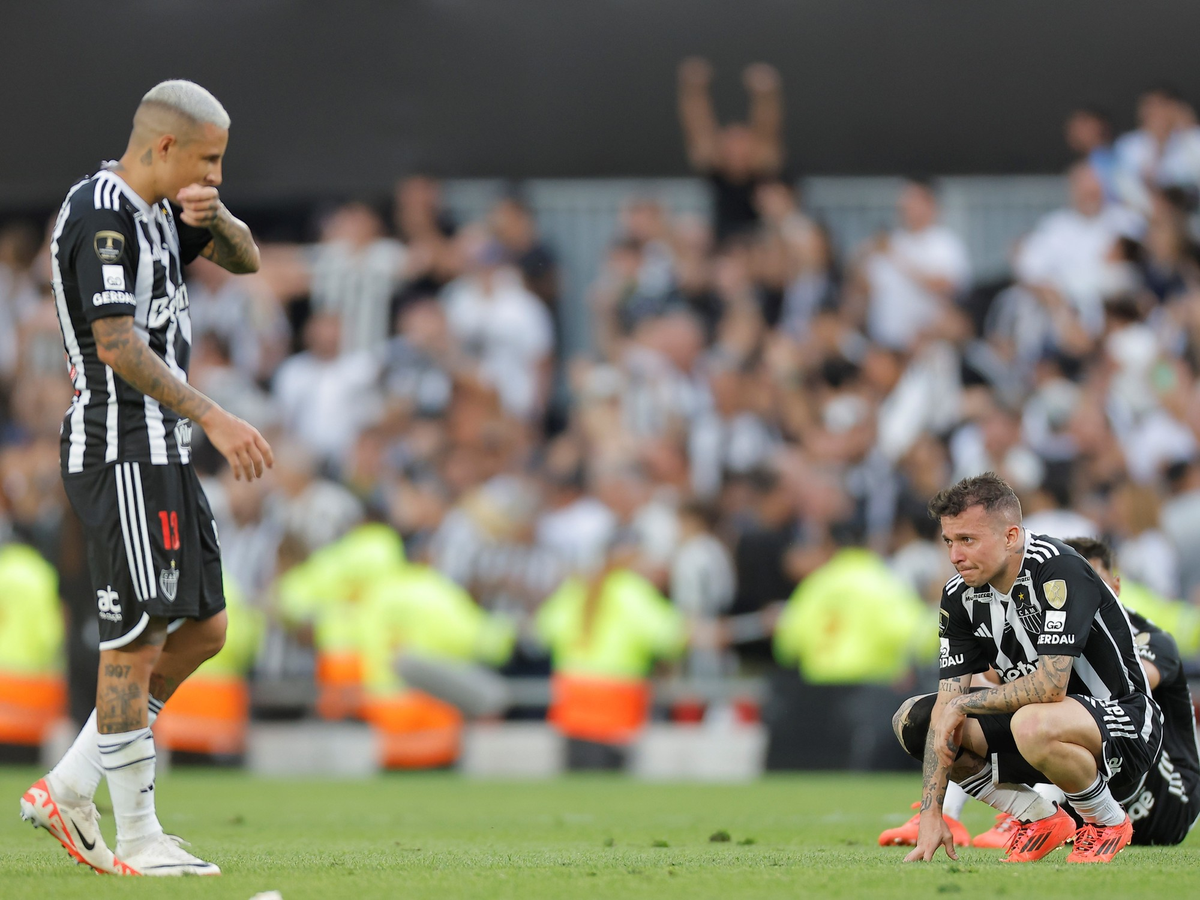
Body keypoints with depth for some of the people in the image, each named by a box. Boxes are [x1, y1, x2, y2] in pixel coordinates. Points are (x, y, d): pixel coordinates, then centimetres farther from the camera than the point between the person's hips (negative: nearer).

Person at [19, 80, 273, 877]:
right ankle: (136, 839, -1)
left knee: (203, 631, 11)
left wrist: (211, 215, -1)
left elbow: (245, 260, 22)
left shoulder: (152, 209, 14)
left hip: (161, 452, 10)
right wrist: (215, 419, -25)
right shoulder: (99, 214, -15)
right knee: (138, 639, -6)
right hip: (122, 447, -10)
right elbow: (117, 345, -23)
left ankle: (69, 791, 14)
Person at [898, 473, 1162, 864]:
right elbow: (948, 703, -5)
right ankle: (1041, 820, 5)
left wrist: (961, 704, -20)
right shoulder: (960, 595, -3)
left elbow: (1050, 685, -32)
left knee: (1032, 725, -40)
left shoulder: (1059, 570, -24)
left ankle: (1107, 821, -9)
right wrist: (930, 812, -14)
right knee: (913, 719, -3)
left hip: (1125, 720, -8)